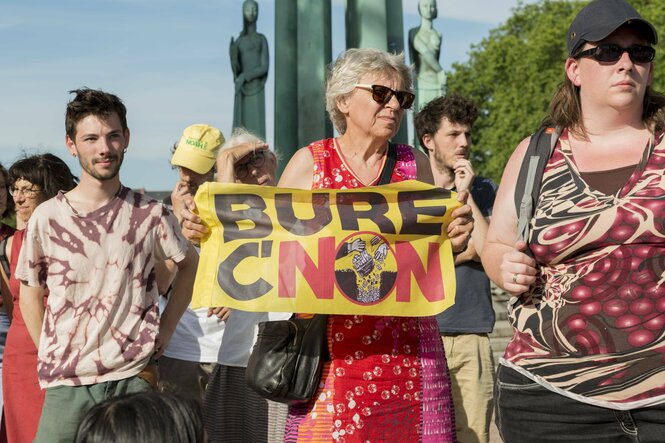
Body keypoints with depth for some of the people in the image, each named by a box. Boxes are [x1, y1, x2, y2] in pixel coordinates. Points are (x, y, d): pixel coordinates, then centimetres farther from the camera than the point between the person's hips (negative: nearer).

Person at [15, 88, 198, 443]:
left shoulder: (150, 214, -2)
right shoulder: (47, 218, -2)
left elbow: (189, 263, 14)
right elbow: (30, 293, 9)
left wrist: (166, 327, 5)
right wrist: (50, 360, 4)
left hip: (134, 378, 0)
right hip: (66, 384, 0)